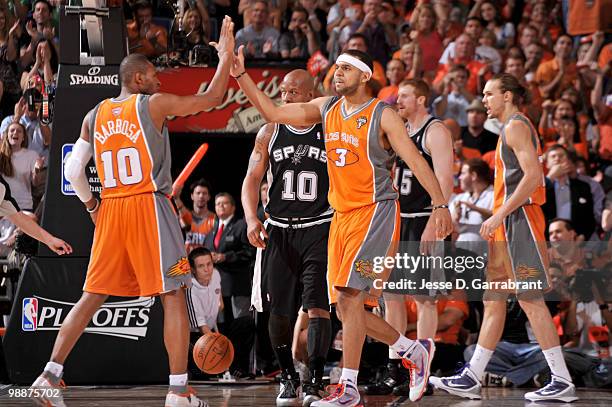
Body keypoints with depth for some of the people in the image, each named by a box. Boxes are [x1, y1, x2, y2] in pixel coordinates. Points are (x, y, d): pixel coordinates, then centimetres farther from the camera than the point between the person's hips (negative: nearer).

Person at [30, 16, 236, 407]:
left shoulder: (94, 116, 11)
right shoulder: (153, 104, -4)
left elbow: (73, 170, 10)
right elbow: (211, 99, -1)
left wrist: (91, 205, 23)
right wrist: (226, 57, 10)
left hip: (110, 211, 6)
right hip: (149, 206, -5)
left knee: (92, 297, 12)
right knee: (174, 297, -1)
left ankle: (50, 375, 5)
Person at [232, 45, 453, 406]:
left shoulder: (382, 116, -9)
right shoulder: (327, 109, 9)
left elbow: (416, 160, -11)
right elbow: (273, 112, 10)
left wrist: (440, 204, -20)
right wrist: (241, 76, 1)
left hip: (375, 213, -7)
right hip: (342, 215, 7)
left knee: (350, 297, -17)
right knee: (346, 308, 7)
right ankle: (415, 351, 25)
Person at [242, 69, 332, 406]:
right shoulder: (270, 133, 5)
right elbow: (252, 179, 4)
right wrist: (251, 218, -13)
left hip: (319, 229, -2)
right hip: (279, 231, 3)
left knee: (316, 305, -15)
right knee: (279, 311, 6)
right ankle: (288, 378, 23)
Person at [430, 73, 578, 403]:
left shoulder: (515, 125, -9)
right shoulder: (514, 127, 21)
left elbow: (533, 175, -20)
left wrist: (499, 215, -21)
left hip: (518, 219, -10)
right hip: (507, 226, 10)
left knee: (530, 299, -11)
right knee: (493, 299, 9)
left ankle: (563, 382, -10)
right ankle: (471, 379, 12)